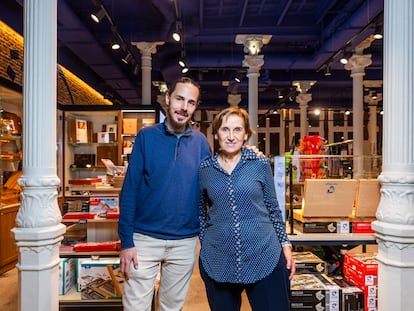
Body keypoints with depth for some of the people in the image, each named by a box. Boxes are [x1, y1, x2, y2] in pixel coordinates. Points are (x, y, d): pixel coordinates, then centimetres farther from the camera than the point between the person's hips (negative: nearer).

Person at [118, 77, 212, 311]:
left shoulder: (201, 143, 2)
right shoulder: (147, 136, -4)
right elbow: (130, 189, -6)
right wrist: (126, 240, -10)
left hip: (185, 241, 2)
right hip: (145, 239, -2)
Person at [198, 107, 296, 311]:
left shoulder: (261, 164, -1)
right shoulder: (204, 169, 1)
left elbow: (273, 208, 6)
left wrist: (285, 244, 4)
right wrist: (205, 245, 10)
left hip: (265, 258, 0)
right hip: (217, 262, 1)